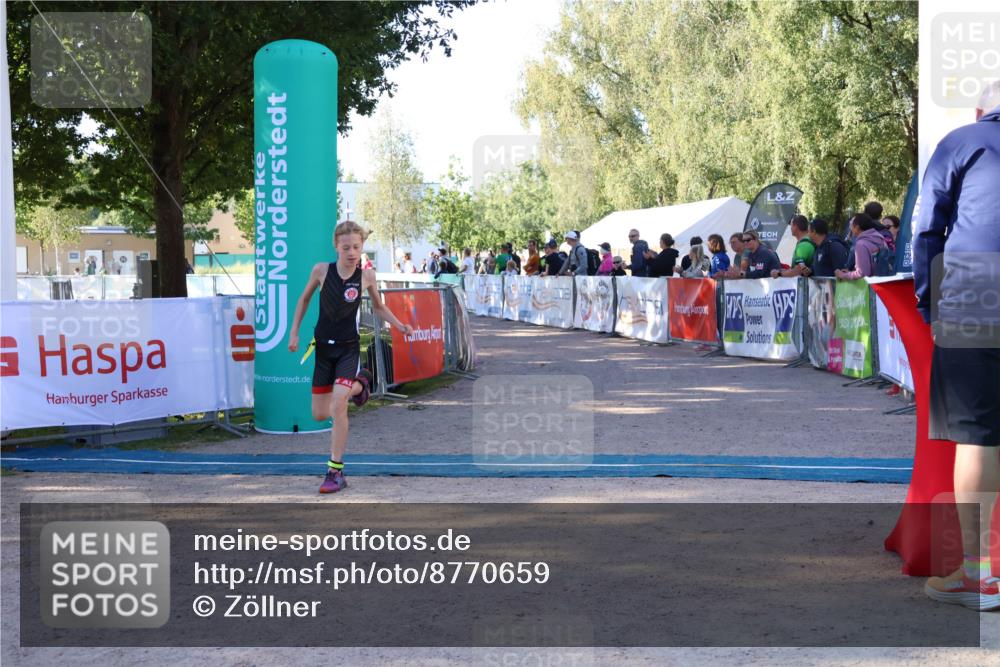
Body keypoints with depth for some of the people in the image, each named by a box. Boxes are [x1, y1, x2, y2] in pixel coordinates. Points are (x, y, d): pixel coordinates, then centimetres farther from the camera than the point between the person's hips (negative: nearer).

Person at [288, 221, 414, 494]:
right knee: (319, 414, 8)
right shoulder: (321, 270, -9)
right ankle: (358, 384, 39)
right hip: (322, 346, 2)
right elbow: (305, 299, 9)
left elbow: (378, 306, 10)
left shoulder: (366, 275, -8)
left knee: (338, 405, -20)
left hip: (348, 347, -2)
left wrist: (400, 326, -3)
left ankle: (335, 472, -10)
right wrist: (294, 332, 7)